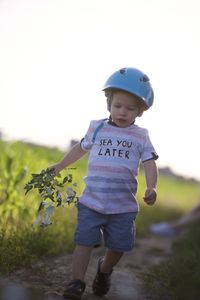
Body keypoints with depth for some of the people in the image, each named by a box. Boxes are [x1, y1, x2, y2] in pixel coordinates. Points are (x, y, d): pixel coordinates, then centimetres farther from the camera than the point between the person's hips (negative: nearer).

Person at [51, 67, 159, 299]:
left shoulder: (141, 137, 2)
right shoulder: (97, 128, 6)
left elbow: (150, 163, -4)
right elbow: (80, 149, 21)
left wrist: (151, 188, -22)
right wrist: (59, 166, 29)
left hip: (123, 206, 0)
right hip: (91, 202, 0)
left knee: (118, 246, 8)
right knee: (84, 241, -6)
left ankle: (104, 270, 37)